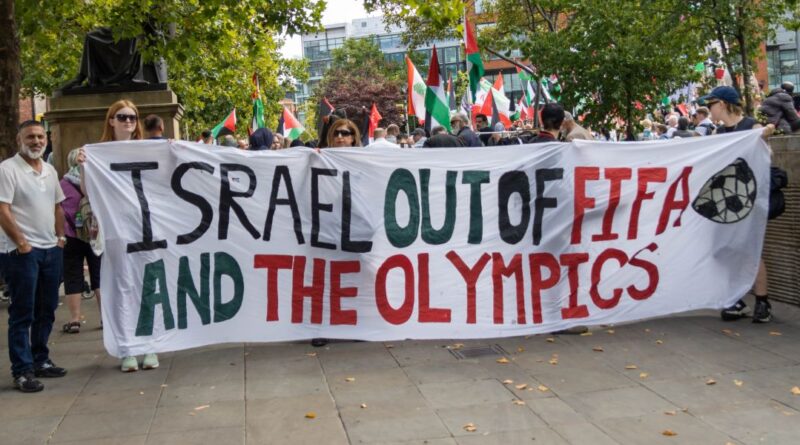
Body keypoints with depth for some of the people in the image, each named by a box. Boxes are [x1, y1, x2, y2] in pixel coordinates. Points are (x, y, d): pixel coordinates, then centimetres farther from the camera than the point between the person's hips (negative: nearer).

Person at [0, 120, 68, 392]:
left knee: (46, 310, 13)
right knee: (22, 313, -3)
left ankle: (40, 360, 24)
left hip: (52, 249, 7)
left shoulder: (50, 171, 14)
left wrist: (61, 237, 11)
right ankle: (22, 371, 1)